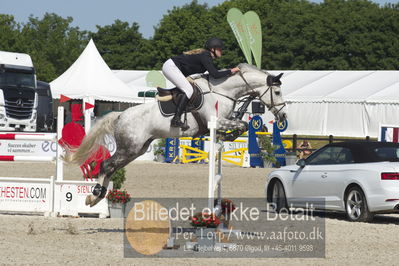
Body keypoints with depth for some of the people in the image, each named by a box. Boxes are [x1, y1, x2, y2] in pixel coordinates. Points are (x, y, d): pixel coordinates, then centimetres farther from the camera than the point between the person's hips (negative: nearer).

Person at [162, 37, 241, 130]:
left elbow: (214, 71, 24)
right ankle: (176, 120, -25)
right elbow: (215, 74, -23)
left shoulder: (205, 55, 14)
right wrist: (230, 71, -15)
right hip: (170, 67, -11)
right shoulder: (205, 56, -16)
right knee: (188, 90, -18)